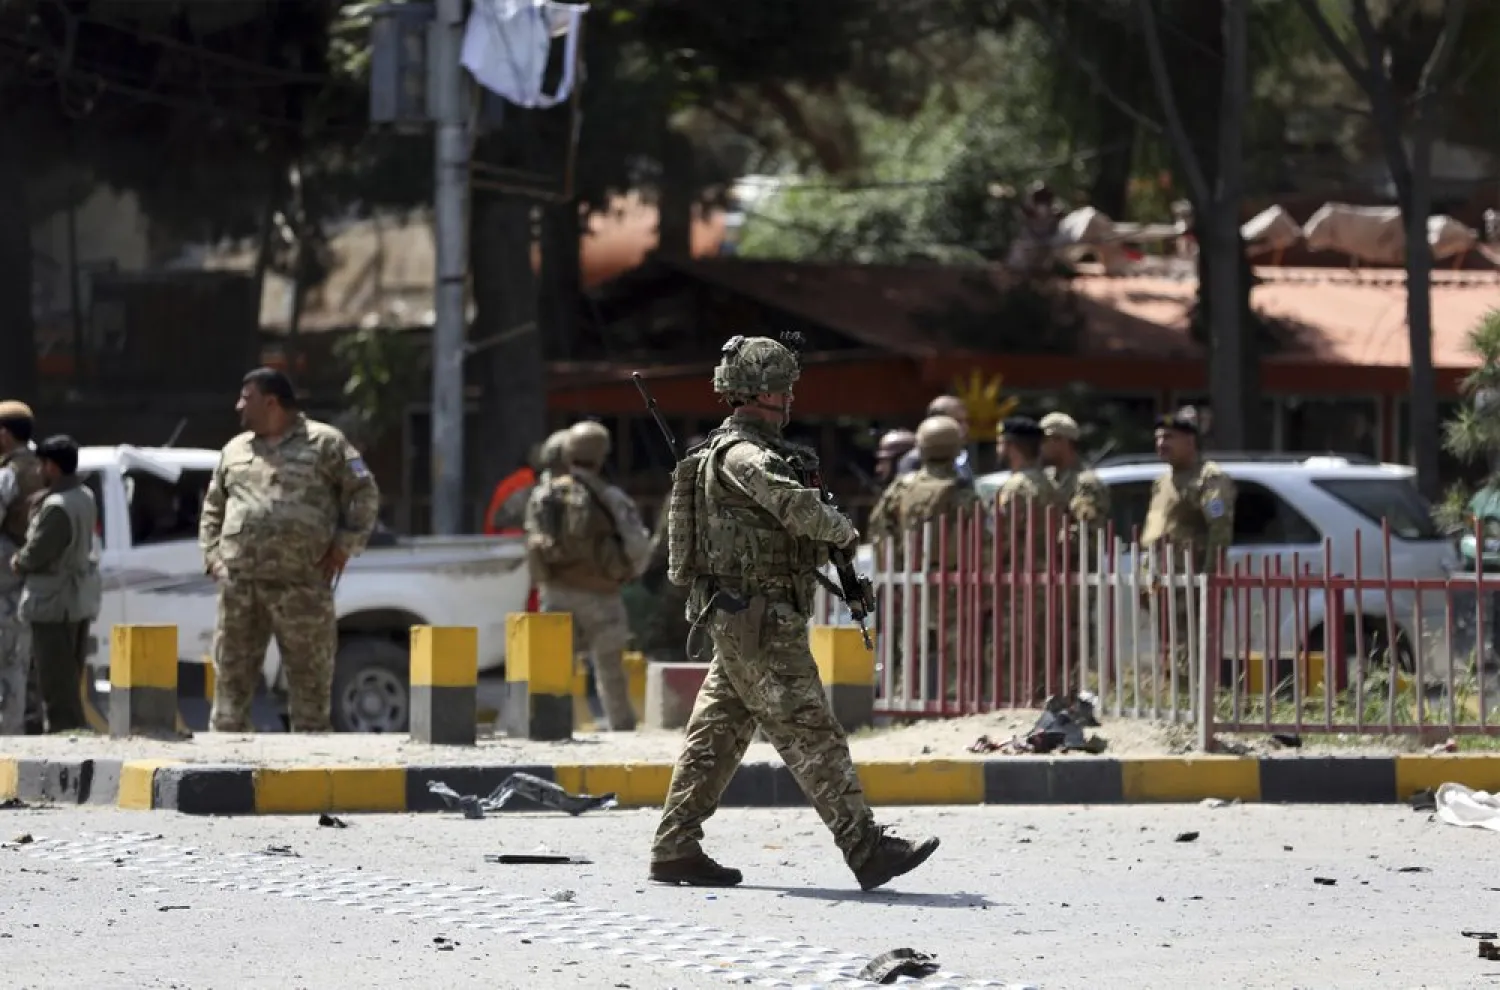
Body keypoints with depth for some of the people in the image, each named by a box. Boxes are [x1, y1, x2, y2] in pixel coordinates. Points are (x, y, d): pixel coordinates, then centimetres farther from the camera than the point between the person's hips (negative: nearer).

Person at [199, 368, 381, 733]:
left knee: (309, 672, -2)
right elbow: (213, 507, 26)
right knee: (232, 669, 1)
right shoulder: (235, 450, 20)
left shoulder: (324, 443, 5)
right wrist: (212, 554, 12)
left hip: (300, 583, -4)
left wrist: (343, 547, -3)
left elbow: (364, 494, 5)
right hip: (238, 583, 4)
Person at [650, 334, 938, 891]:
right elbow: (796, 507, -28)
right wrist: (844, 532, -10)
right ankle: (866, 849, -13)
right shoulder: (740, 454, -13)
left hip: (740, 622, 10)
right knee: (811, 735, -11)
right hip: (757, 620, -10)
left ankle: (674, 850, 13)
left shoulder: (755, 451, 19)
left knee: (717, 736, 11)